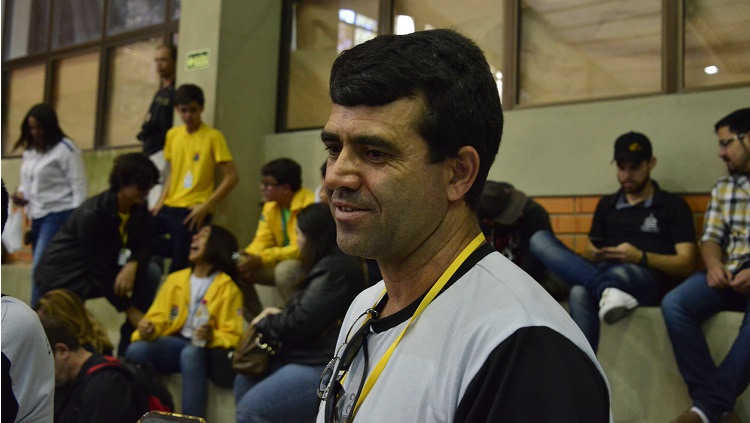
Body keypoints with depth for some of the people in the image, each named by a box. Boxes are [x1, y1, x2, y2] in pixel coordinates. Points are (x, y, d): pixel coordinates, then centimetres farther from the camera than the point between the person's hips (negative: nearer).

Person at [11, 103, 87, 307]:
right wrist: (20, 193, 3)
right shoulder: (29, 151, 16)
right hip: (38, 217, 8)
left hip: (59, 216, -8)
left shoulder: (65, 148, -8)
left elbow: (78, 187, -11)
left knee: (40, 269, -15)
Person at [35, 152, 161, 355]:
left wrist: (132, 265, -29)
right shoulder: (91, 214, -28)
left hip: (101, 271, 7)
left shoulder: (138, 208, -7)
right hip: (64, 276, -6)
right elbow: (97, 270, -26)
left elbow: (142, 247, -3)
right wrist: (129, 309, -24)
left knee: (151, 273, -13)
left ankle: (127, 352, -7)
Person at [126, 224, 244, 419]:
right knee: (136, 350, -26)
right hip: (175, 343, 4)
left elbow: (232, 336, -6)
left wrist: (212, 337, -27)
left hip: (207, 350, -4)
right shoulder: (175, 279, 14)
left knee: (190, 354, -39)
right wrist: (148, 330, -14)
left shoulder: (228, 287, 0)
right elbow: (158, 318, 10)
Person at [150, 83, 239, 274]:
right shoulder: (172, 135, 11)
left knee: (178, 268, -10)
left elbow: (231, 177, -10)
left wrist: (205, 207, -15)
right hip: (169, 207, 6)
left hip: (193, 211, -6)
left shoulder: (213, 136, -7)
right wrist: (161, 201, 7)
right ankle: (184, 250, 9)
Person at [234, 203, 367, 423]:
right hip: (310, 356, 12)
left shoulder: (335, 270, -19)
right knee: (244, 381, 19)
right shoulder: (331, 263, 15)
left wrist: (264, 324, -1)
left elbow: (301, 324, -19)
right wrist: (280, 315, 7)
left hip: (323, 369, -12)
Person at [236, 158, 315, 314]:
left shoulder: (308, 205, -22)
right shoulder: (270, 206, 2)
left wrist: (260, 259, -31)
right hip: (282, 261, 8)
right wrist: (246, 257, -21)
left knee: (285, 270, -36)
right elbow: (262, 241, 1)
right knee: (240, 270, -5)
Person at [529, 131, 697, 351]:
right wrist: (592, 254, -2)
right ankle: (605, 291, -39)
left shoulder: (674, 206, 11)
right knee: (540, 239, -21)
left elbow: (687, 264, 2)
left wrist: (641, 257, -15)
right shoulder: (606, 204, 24)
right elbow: (591, 251, 24)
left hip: (648, 282, -5)